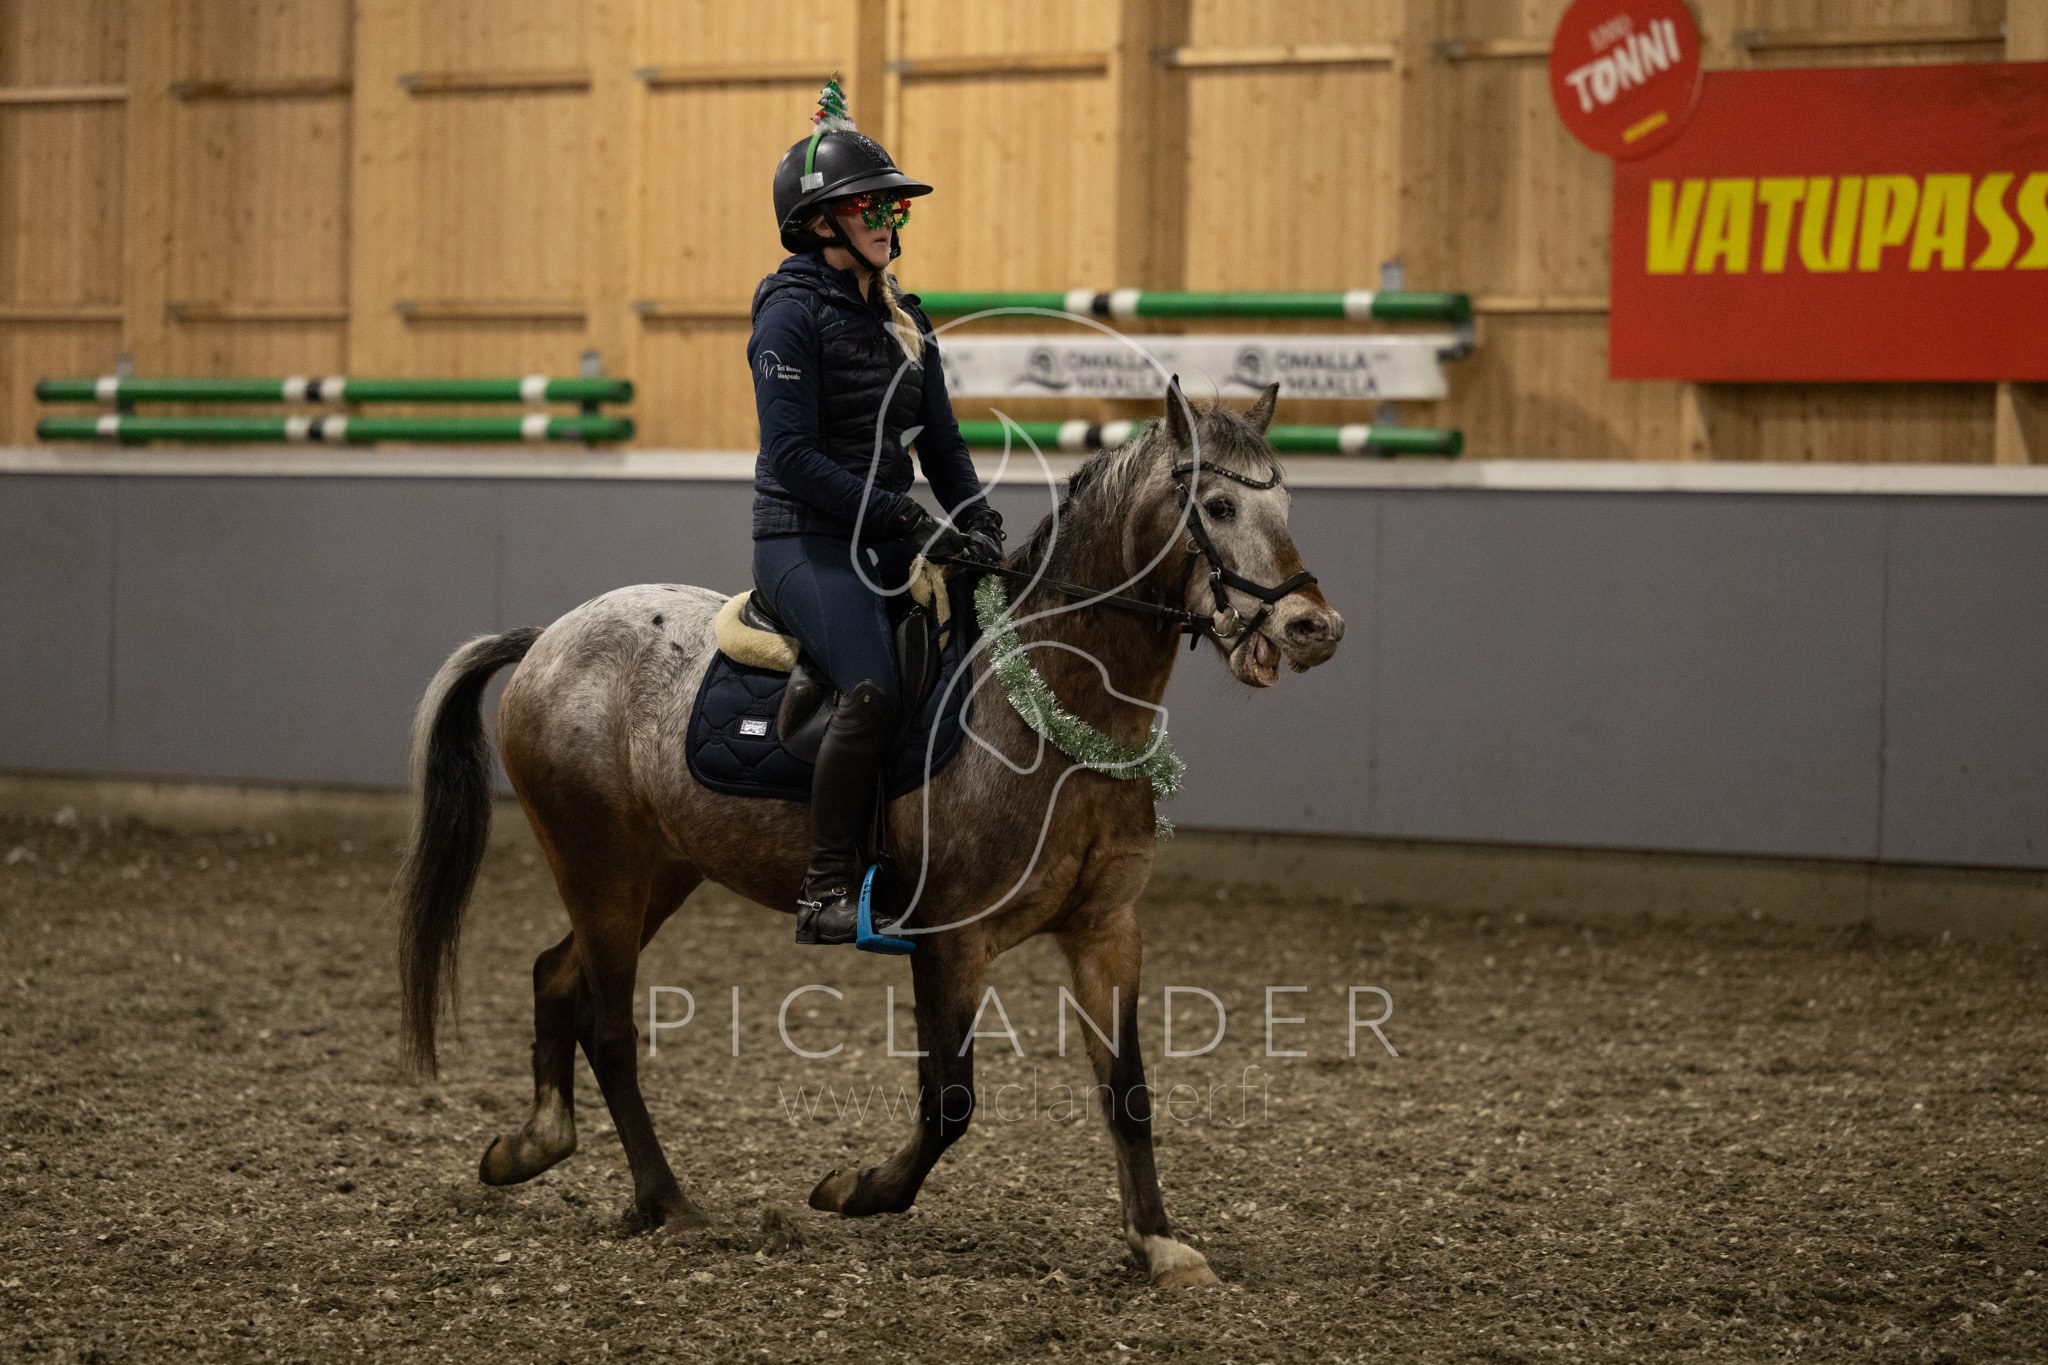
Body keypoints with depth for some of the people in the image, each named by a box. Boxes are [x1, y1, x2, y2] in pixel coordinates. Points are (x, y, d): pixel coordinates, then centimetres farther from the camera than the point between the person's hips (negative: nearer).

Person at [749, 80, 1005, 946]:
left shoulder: (904, 320, 16)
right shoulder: (793, 313, -8)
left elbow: (939, 442, 18)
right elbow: (794, 455, -16)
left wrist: (980, 526, 2)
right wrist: (907, 520, -19)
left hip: (885, 542, 8)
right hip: (807, 541, -8)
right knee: (874, 690, -29)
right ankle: (825, 894, -24)